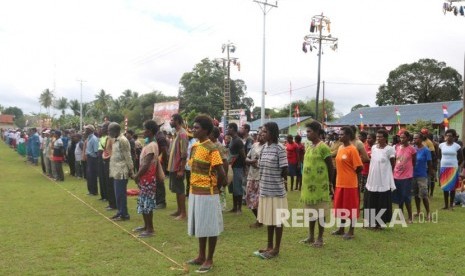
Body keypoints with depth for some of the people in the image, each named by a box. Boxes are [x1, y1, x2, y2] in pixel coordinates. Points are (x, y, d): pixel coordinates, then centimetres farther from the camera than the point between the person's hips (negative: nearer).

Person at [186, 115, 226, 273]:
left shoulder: (211, 149, -17)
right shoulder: (195, 146, 8)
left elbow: (221, 174, -18)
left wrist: (215, 187, -2)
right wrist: (194, 187, 11)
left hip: (207, 194, -8)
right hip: (195, 192, 8)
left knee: (210, 227, 3)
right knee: (200, 226, 16)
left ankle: (209, 260, 14)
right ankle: (201, 256, 29)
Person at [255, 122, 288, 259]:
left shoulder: (280, 149, -14)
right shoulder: (264, 147, 7)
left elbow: (284, 171, -12)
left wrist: (276, 178, 1)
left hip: (276, 190, -7)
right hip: (265, 189, 7)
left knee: (277, 219, 4)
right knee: (268, 218, 15)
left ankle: (276, 248, 16)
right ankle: (269, 246, 27)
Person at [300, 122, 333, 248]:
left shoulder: (323, 147, -13)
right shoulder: (309, 147, 11)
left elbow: (330, 167, -9)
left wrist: (329, 183, -2)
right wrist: (305, 183, 16)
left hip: (319, 186, -8)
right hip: (308, 185, 8)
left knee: (320, 212, 3)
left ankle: (320, 239, 13)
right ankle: (311, 236, 26)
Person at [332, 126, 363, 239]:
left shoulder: (352, 149, -15)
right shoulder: (340, 148, 9)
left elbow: (359, 167, -16)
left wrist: (350, 175, -2)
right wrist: (343, 175, 11)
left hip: (350, 183, -8)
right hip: (340, 182, 8)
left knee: (351, 208, 4)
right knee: (341, 207, 16)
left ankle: (351, 232, 14)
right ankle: (341, 229, 28)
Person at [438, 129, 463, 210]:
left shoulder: (457, 146, -3)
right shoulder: (442, 145, 3)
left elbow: (461, 158, 5)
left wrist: (456, 164, 5)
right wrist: (444, 162, 11)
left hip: (453, 168, -2)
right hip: (443, 168, 2)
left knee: (452, 186, 1)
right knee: (444, 187, 5)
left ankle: (451, 204, 7)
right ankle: (446, 204, 11)